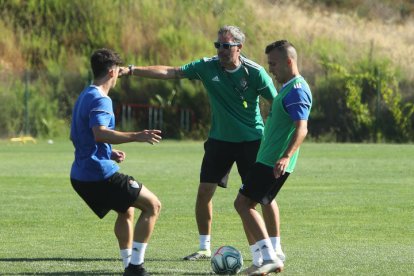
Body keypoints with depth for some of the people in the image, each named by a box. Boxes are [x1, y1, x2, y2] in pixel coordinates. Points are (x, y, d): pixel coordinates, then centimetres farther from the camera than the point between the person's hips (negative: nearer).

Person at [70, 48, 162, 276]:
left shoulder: (85, 97, 17)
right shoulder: (100, 100, -14)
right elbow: (100, 133, -31)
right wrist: (136, 137, -36)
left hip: (81, 176, 10)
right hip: (101, 174, -10)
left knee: (126, 211, 27)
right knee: (153, 206, -2)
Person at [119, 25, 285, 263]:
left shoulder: (255, 73, -16)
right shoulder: (208, 67, -8)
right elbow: (169, 72, -8)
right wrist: (132, 70, -14)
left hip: (252, 140, -3)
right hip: (220, 139, 3)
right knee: (204, 191, -1)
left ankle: (276, 248, 8)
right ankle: (205, 248, 13)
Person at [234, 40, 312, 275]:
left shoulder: (297, 90, -16)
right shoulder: (288, 88, 17)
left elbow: (301, 129, -27)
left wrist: (286, 157, -39)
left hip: (274, 162, -10)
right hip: (267, 159, 10)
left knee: (243, 203, -12)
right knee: (246, 205, 12)